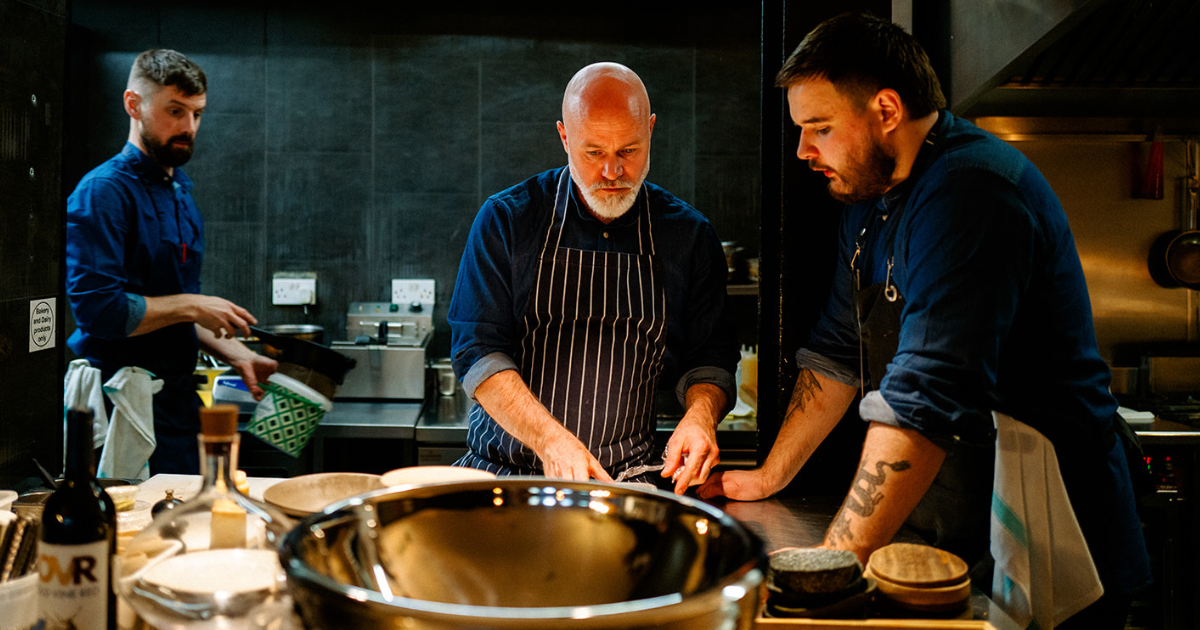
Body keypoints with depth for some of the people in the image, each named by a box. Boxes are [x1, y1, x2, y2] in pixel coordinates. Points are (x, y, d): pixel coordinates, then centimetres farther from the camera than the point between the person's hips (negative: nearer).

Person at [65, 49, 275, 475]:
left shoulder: (180, 191, 16)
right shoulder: (103, 191, -12)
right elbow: (97, 308, -21)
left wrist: (236, 355, 8)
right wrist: (191, 305, -14)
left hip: (177, 399, 8)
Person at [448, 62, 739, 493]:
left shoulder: (688, 235, 4)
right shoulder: (506, 219, -2)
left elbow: (708, 357, 11)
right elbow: (478, 349, -7)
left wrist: (700, 414, -13)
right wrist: (550, 440, -22)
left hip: (625, 478, 2)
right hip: (500, 472, -1)